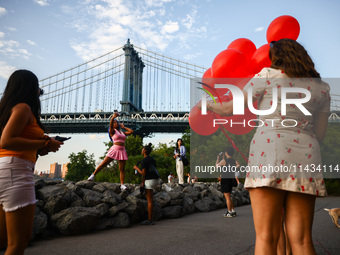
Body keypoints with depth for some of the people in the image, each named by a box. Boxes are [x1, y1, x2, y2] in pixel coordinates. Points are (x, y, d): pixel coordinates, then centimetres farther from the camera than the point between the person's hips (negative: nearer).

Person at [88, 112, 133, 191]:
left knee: (122, 169, 0)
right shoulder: (112, 131, 4)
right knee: (103, 164, -2)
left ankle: (122, 185, 0)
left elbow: (131, 131, 18)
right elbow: (110, 125, -16)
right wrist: (113, 117, -32)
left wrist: (124, 127, 21)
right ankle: (93, 175, 14)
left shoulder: (122, 132, 19)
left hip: (122, 151, 4)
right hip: (115, 149, -4)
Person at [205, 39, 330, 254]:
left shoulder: (267, 76, 8)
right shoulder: (321, 87, 19)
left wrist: (210, 105, 30)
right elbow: (320, 133, 22)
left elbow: (231, 109, 11)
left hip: (269, 153, -4)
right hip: (305, 159, 4)